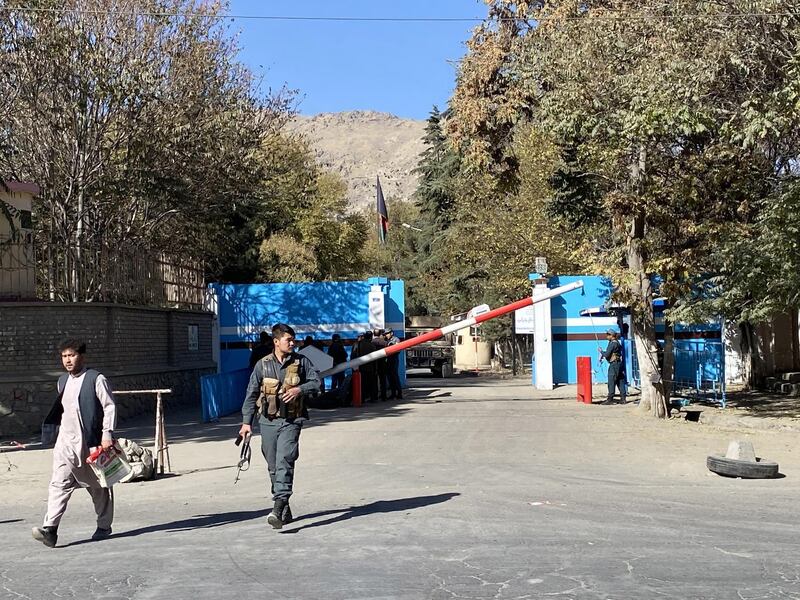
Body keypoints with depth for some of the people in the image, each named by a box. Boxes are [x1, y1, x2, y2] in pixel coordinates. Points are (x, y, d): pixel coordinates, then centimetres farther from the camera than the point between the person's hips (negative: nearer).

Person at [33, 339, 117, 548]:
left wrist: (107, 433, -17)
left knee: (98, 487, 8)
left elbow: (110, 406, -10)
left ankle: (104, 526, 23)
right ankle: (50, 528, -15)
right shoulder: (63, 381, 13)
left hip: (91, 442, -5)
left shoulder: (96, 379, -7)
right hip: (66, 441, 5)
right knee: (59, 483, -9)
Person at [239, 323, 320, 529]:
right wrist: (246, 421, 2)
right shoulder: (263, 365, 5)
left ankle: (278, 509, -25)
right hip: (268, 421, 2)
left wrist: (299, 389, -15)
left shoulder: (301, 362, 4)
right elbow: (251, 394, 7)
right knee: (273, 466, 8)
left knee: (284, 461, -18)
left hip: (291, 421, -2)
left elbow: (316, 382, 4)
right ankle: (285, 509, 22)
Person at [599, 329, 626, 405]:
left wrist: (601, 351, 0)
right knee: (620, 382, 9)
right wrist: (603, 354, 14)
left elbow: (607, 354, -16)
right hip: (619, 364, 10)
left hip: (614, 364, -10)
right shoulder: (617, 343, 15)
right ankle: (622, 399, 10)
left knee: (611, 382, -6)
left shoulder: (612, 343, -15)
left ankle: (610, 399, -5)